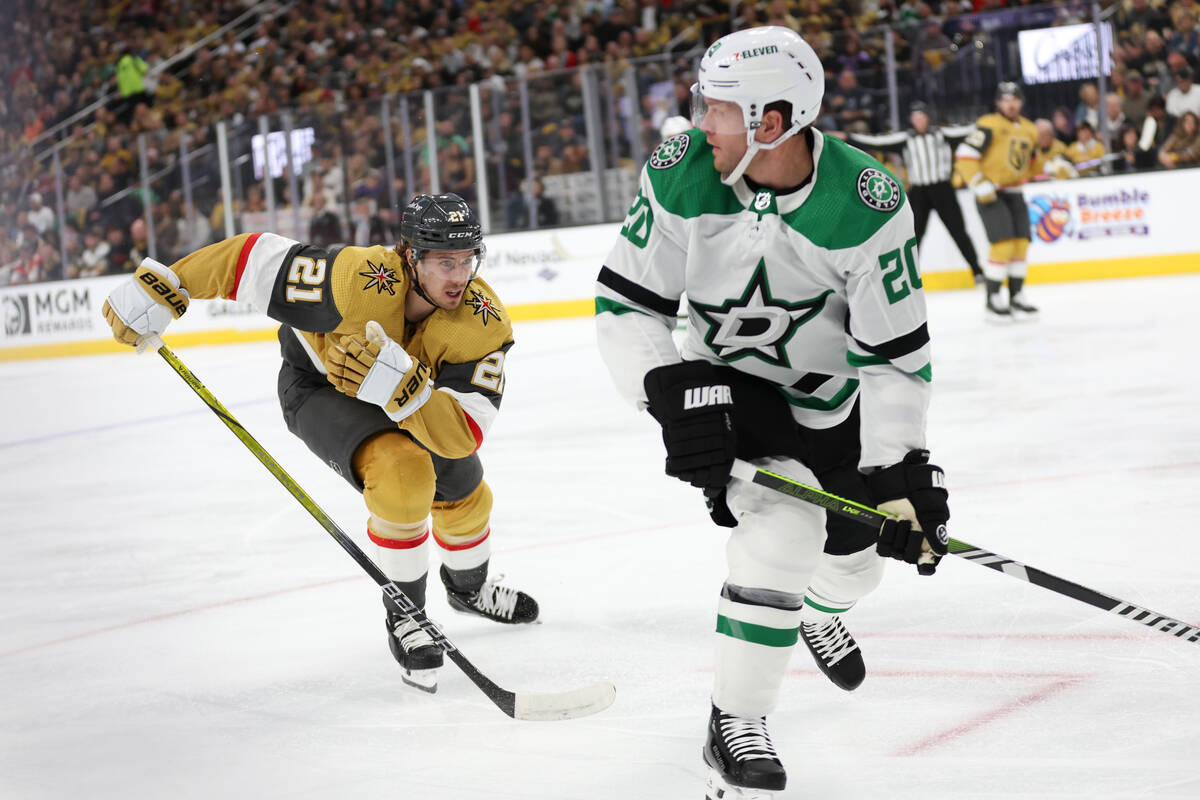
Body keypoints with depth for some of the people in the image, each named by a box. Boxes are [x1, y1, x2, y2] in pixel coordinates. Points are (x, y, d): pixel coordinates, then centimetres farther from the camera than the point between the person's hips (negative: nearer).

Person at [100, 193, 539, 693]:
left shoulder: (485, 323, -32)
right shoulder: (358, 281, -42)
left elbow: (461, 434, -39)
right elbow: (258, 259, -34)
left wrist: (396, 383, -56)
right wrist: (157, 290, -30)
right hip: (318, 387, -5)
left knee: (464, 494, 16)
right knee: (402, 472, -30)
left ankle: (469, 588, 52)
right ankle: (404, 617, -8)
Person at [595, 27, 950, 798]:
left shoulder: (869, 206, -28)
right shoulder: (681, 176, -24)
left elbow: (895, 352, -21)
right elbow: (624, 306, -17)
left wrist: (902, 471, -24)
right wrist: (676, 395, -31)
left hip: (831, 392, 2)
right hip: (724, 380, -2)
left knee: (859, 545, 16)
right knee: (785, 517, -26)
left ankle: (821, 612, 57)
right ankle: (735, 727, -16)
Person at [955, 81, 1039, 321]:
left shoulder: (1029, 130, 11)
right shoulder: (989, 126, -11)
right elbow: (964, 156, -16)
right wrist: (981, 186, -20)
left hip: (1014, 194, 7)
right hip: (991, 194, -7)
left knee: (1021, 243, 3)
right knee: (1003, 244, -15)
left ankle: (1016, 296, 14)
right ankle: (992, 299, -6)